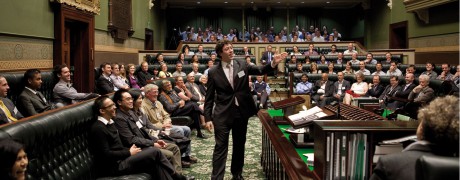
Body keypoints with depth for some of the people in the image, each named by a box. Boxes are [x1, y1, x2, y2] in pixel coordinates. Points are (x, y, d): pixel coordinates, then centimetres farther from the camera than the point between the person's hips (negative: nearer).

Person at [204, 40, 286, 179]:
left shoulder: (242, 64, 2)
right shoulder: (213, 72, -4)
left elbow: (260, 70, -2)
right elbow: (209, 97, -3)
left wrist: (274, 63, -21)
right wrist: (208, 118, -7)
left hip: (241, 112, 3)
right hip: (222, 114, -3)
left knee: (239, 145, 16)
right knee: (220, 147, -1)